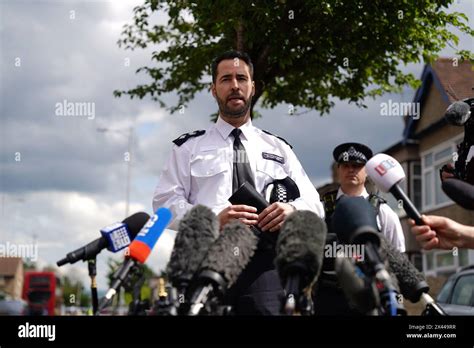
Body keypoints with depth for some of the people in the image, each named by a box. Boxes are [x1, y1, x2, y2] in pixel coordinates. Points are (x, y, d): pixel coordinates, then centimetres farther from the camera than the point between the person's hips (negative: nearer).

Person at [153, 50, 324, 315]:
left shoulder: (279, 148, 25)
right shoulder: (190, 147, 19)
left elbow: (315, 205, 20)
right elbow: (165, 203, 7)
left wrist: (293, 210, -5)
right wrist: (213, 218, -11)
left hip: (265, 259, 1)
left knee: (267, 305, -26)